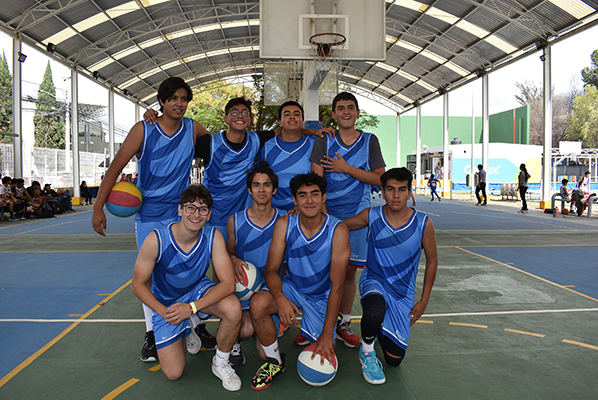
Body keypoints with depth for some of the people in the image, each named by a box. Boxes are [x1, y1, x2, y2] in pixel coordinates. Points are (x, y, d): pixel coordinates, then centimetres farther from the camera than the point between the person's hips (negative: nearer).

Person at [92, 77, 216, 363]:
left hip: (181, 213, 2)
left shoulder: (193, 129, 0)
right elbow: (116, 167, -7)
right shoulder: (143, 130, -7)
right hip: (148, 214, -1)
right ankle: (151, 335, 21)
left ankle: (198, 328, 18)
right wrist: (98, 207, -10)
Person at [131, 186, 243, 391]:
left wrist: (192, 307, -34)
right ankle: (187, 334, 30)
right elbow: (138, 285, -14)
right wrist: (164, 312, -24)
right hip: (165, 303, 0)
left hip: (198, 290, 1)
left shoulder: (213, 237, -23)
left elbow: (228, 283, -26)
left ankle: (221, 363, -2)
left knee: (233, 308, -32)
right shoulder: (156, 239, -27)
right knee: (173, 373, -4)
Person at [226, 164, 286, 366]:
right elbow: (229, 251, 13)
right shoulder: (235, 221, -2)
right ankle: (234, 340, 14)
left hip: (272, 284, 0)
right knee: (247, 329, -23)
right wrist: (234, 260, -11)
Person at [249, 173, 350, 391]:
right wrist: (280, 299, -31)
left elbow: (336, 286, -19)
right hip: (291, 289, 2)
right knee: (258, 304, -28)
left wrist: (327, 334, -20)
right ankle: (275, 362, -3)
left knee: (324, 358, -6)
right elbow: (272, 269, -10)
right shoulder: (284, 224, -13)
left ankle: (318, 334, 31)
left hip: (322, 298, -1)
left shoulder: (338, 230, -20)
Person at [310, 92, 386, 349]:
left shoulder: (369, 141, 7)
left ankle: (343, 323, 22)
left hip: (356, 216, 1)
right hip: (326, 214, 0)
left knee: (350, 270, 6)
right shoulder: (324, 142, 6)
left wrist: (347, 168, -8)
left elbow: (380, 179, 0)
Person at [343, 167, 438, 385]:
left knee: (394, 359, 3)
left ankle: (380, 327, 37)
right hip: (374, 281, -1)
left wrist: (424, 301, 2)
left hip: (403, 292, 2)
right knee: (374, 313, -39)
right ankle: (366, 351, -4)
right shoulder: (371, 216, -11)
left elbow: (432, 261, 2)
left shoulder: (423, 224, -12)